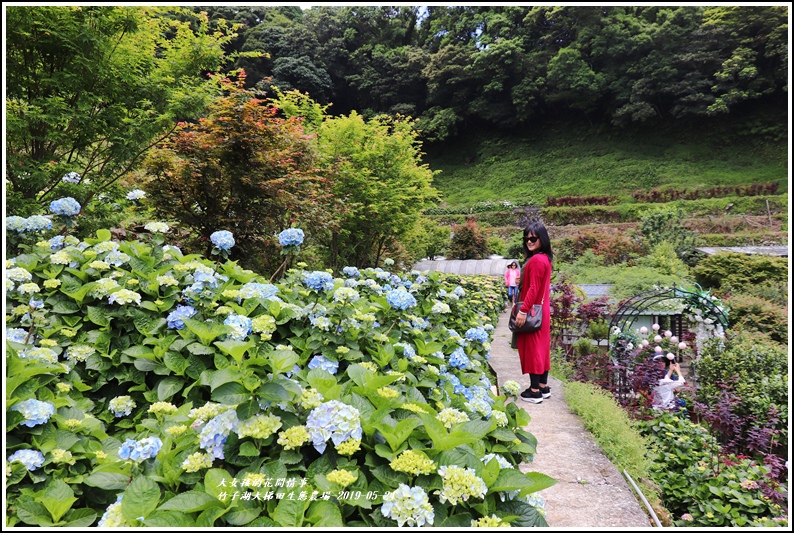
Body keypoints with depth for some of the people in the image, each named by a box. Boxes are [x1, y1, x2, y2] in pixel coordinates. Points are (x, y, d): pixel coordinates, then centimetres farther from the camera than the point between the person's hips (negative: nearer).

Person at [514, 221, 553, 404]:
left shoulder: (536, 260, -19)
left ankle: (535, 391, 4)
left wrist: (523, 310, -20)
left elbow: (533, 289, -22)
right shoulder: (545, 258, 11)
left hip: (531, 311, -10)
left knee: (532, 348, -3)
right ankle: (543, 386, 22)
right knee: (541, 347, 14)